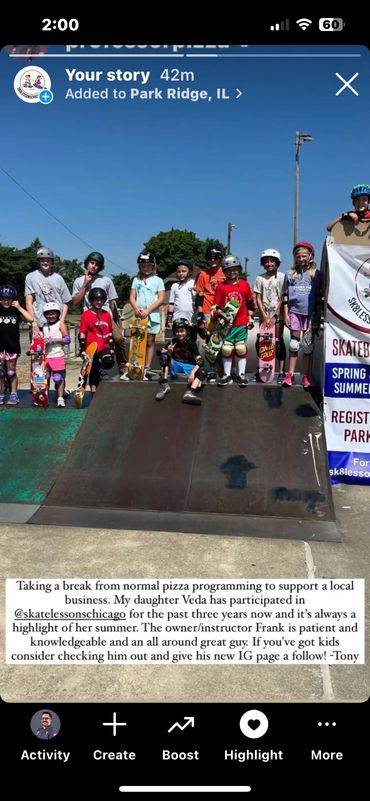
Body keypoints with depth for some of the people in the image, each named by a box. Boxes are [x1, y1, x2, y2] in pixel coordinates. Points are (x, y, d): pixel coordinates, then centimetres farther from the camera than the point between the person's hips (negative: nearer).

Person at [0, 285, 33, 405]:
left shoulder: (16, 310, 1)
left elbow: (30, 319, -12)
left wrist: (19, 307, -12)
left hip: (12, 346, -1)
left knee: (11, 372, 6)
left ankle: (13, 395, 15)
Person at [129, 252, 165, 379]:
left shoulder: (158, 280, 2)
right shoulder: (136, 280, 11)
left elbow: (161, 299, -5)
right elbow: (132, 297, 8)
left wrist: (148, 310, -14)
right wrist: (136, 308, -12)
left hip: (152, 315, -2)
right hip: (139, 315, 2)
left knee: (150, 341, 2)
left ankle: (147, 369, 5)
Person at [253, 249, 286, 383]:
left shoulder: (282, 277, -1)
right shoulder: (260, 278, 6)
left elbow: (282, 299, -4)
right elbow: (258, 299, 4)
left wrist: (274, 317, -9)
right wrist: (265, 317, -6)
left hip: (278, 315, -2)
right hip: (264, 315, 2)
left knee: (278, 342, -3)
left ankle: (281, 372, 0)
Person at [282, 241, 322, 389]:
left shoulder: (316, 274, 6)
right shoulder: (290, 274, 7)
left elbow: (318, 296, 7)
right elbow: (285, 296, 7)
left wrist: (318, 316, 3)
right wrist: (286, 314, 1)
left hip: (310, 313, 0)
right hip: (295, 311, 0)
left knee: (308, 344, 3)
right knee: (294, 342, 3)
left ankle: (305, 375, 10)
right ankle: (290, 374, 9)